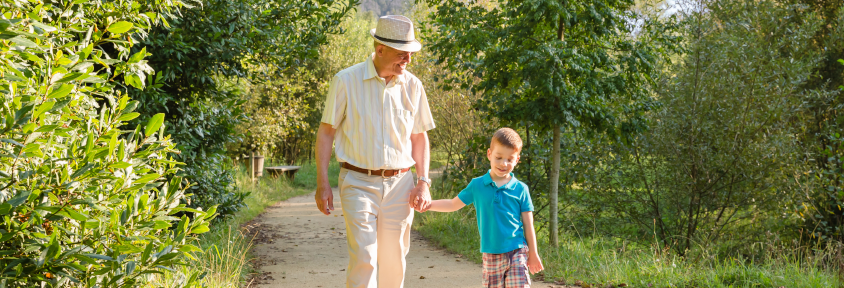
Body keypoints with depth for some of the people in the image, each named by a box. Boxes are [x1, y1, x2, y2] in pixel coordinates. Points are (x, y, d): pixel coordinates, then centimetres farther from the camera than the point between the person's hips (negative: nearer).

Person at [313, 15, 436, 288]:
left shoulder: (412, 85, 5)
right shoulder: (346, 81, -5)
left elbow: (419, 136, 14)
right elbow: (326, 131, -1)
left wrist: (423, 182, 4)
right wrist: (322, 183, -5)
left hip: (399, 184, 3)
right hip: (358, 183, -3)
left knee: (394, 260, 7)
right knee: (363, 258, -12)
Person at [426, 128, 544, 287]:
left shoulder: (520, 189, -1)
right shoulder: (477, 186, 3)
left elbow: (528, 225, 4)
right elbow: (453, 204, 13)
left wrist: (533, 254, 7)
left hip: (516, 253, -2)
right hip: (490, 255, 2)